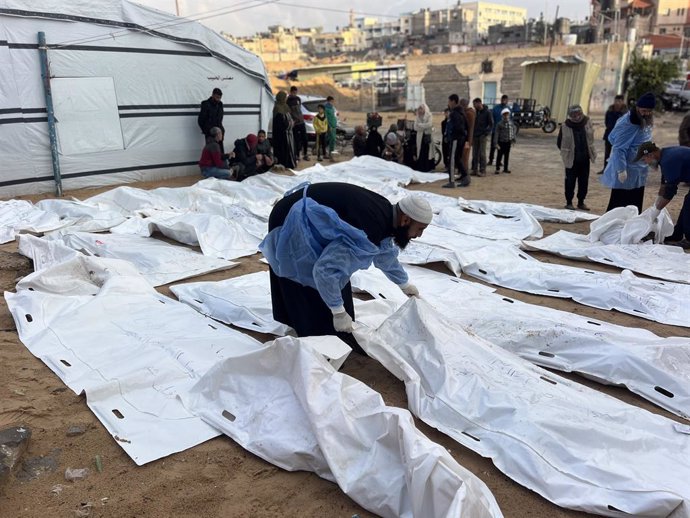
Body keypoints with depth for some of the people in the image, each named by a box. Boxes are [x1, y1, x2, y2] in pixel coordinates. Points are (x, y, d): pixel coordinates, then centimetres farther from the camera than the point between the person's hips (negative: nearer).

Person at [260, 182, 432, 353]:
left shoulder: (384, 212, -1)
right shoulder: (368, 229, -32)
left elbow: (384, 253, 20)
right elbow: (325, 270, -35)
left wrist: (405, 285, 32)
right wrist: (339, 312, -24)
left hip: (308, 219, 9)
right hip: (291, 223, -9)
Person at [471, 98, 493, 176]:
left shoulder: (487, 112, -5)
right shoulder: (475, 112, 10)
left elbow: (491, 124, -4)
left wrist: (487, 134, -12)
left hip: (482, 136, -5)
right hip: (475, 136, 5)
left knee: (482, 154, -4)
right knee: (475, 154, 6)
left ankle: (483, 171, -1)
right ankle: (475, 169, 13)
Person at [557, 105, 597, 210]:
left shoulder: (587, 123, -2)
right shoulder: (565, 127, -11)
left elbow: (590, 138, 12)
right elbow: (559, 142, 0)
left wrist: (591, 152, 10)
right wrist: (567, 152, 2)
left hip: (585, 158, 3)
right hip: (571, 159, -3)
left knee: (584, 181, 9)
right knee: (570, 181, 3)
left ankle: (581, 202, 21)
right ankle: (569, 202, 15)